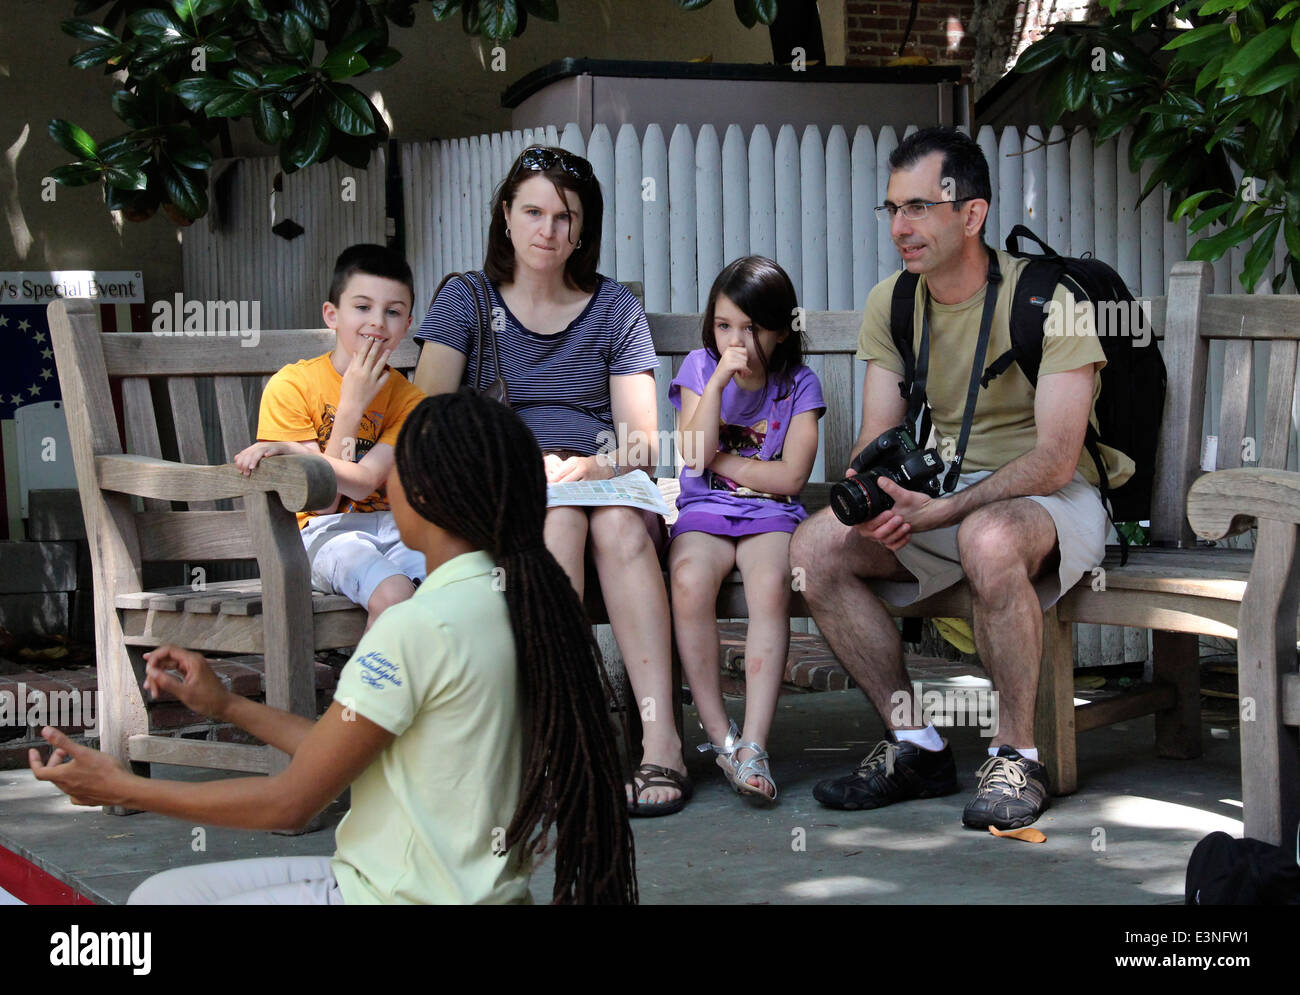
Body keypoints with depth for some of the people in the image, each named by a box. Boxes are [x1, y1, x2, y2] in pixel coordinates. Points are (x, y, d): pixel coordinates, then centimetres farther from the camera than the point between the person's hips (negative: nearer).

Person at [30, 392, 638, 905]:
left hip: (406, 899, -9)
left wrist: (122, 788, -5)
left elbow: (292, 801, -15)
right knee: (156, 895, 16)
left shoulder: (418, 627, -22)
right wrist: (228, 707, 17)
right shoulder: (513, 602, 6)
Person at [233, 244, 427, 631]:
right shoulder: (291, 386, -3)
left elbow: (363, 483, -11)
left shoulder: (407, 398, 6)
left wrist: (286, 449, -23)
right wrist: (352, 406, -11)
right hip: (327, 532, -4)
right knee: (393, 593, -34)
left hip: (395, 527, 4)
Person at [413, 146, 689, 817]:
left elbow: (644, 441, 8)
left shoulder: (615, 310, 15)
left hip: (604, 488, 1)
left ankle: (660, 736, -45)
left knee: (620, 526, -35)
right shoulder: (466, 300, 11)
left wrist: (600, 464, -16)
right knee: (560, 518, -36)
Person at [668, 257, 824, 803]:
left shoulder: (799, 385, 4)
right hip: (704, 512, 1)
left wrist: (717, 459, -4)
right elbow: (693, 455, -8)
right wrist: (719, 380, -14)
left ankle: (754, 744, -38)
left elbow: (790, 476, -6)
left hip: (771, 515, -1)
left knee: (770, 584, -35)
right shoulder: (699, 368, 6)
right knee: (689, 579, -33)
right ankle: (718, 735, -23)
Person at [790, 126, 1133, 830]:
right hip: (939, 492, 6)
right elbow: (877, 440, 3)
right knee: (814, 547, -18)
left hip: (1054, 496, -6)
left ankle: (1015, 758, -24)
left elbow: (1054, 460, -22)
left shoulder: (1045, 298, -15)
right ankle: (914, 746, -8)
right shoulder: (890, 304, 3)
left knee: (989, 538, -40)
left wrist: (939, 512, -32)